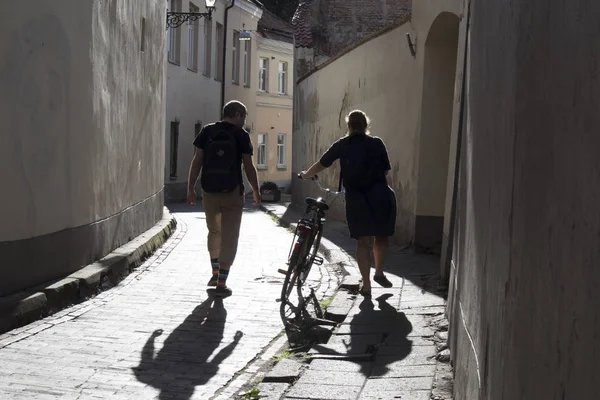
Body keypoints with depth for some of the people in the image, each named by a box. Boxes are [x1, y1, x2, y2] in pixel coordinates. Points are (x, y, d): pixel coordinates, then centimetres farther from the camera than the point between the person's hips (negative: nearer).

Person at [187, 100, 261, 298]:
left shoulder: (207, 131, 3)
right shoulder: (241, 135, -5)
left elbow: (197, 162, 0)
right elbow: (248, 166, -6)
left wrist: (190, 188, 3)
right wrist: (256, 191, 6)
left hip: (209, 191, 3)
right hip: (232, 192, -3)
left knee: (214, 231, 22)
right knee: (229, 236, 2)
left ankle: (215, 273, 29)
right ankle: (221, 283, -1)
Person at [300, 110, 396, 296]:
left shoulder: (342, 145, 7)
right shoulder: (377, 143, 4)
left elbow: (322, 164, 15)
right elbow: (386, 171, 5)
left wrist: (306, 175, 31)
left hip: (356, 198, 1)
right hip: (380, 196, -1)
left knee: (363, 241, 7)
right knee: (382, 236, 19)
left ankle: (366, 284, 7)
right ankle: (379, 273, 23)